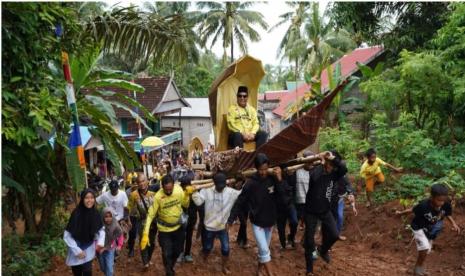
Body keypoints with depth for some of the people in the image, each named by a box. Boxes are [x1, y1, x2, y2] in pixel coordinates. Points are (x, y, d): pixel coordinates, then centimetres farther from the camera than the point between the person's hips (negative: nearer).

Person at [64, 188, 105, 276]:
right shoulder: (76, 214, -22)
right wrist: (77, 251, -17)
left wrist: (101, 242, -14)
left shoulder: (96, 213, -11)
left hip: (89, 250, 2)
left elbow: (101, 229, 3)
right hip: (75, 252, -2)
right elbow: (67, 236, -16)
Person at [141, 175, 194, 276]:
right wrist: (145, 234, -27)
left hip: (178, 227, 4)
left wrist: (187, 194, -22)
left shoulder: (179, 189, -18)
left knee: (177, 251, 19)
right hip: (164, 230, -3)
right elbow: (150, 215, -21)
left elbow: (185, 205, -3)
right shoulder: (158, 197, -27)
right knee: (167, 254, 5)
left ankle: (171, 267, 49)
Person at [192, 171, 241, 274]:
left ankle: (224, 267, 31)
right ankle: (204, 263, 48)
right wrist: (194, 191, -35)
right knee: (207, 247, 17)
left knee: (226, 249, 6)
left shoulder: (230, 192, -13)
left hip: (223, 226, 1)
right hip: (210, 226, 0)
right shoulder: (207, 191, -14)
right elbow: (198, 201, -22)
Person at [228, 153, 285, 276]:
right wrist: (230, 220, -15)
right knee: (264, 250, -8)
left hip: (270, 221, 4)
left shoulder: (273, 179, -8)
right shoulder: (251, 183, -17)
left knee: (264, 249, 19)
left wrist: (279, 180, -24)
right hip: (257, 222, -4)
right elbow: (240, 202, -13)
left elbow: (281, 196, -14)